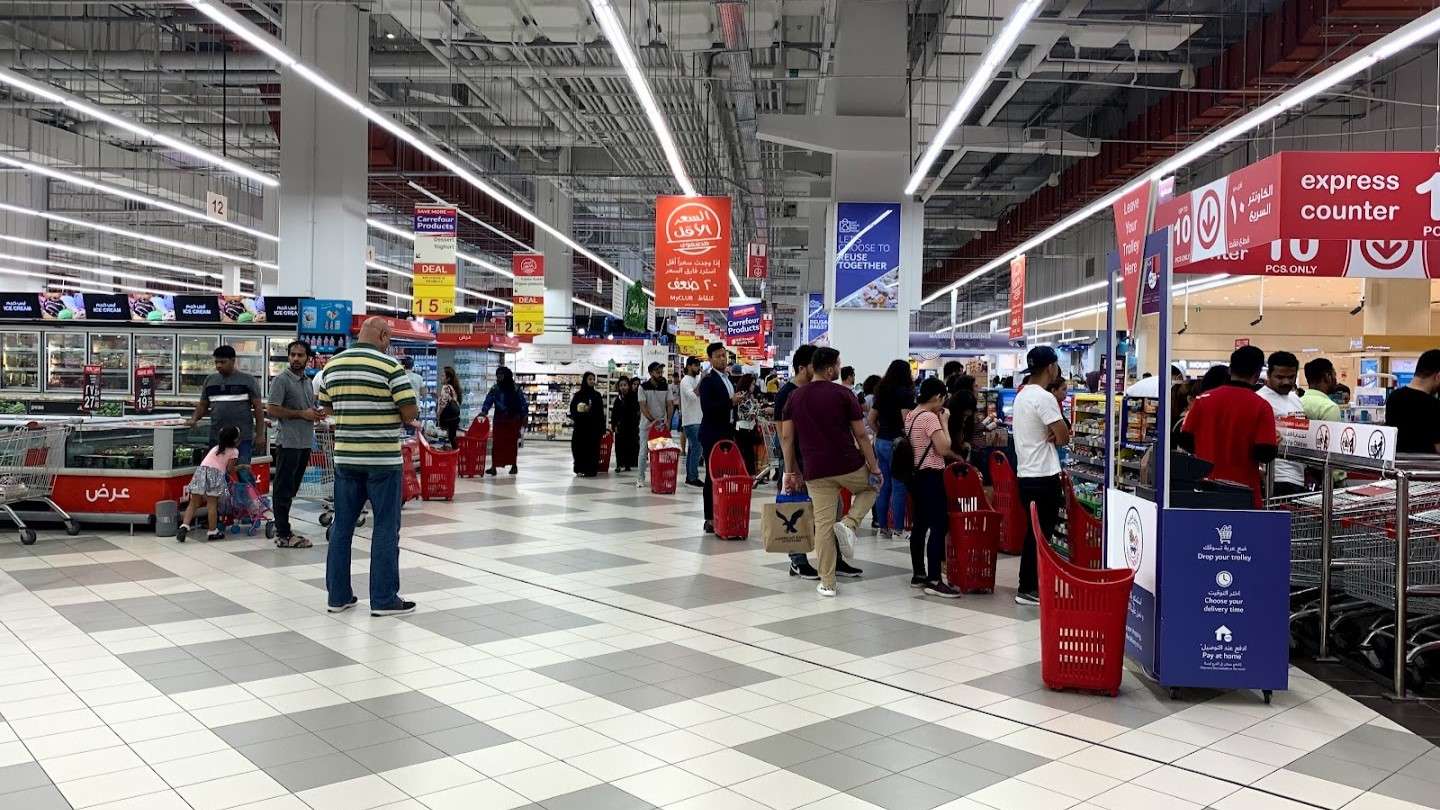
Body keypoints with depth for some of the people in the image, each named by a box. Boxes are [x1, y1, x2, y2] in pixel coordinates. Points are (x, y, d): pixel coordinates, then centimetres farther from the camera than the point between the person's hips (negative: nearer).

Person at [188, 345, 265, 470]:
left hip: (243, 437, -4)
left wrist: (260, 434, -6)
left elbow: (258, 408, -1)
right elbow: (203, 405, 19)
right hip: (216, 437, 4)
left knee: (242, 471, -9)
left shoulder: (248, 380, 0)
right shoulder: (210, 380, 13)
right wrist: (194, 419, -2)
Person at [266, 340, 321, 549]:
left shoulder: (307, 382, 17)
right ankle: (283, 535, -1)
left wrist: (316, 414, 7)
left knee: (291, 489, 14)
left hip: (304, 443, 8)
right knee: (283, 490, -4)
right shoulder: (281, 380, -8)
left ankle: (281, 528, 23)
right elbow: (272, 409, -15)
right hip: (288, 443, -8)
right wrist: (302, 414, -16)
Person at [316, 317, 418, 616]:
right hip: (383, 458, -5)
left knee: (342, 526, 12)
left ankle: (338, 595, 18)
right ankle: (384, 599, 6)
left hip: (345, 457, 5)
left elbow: (326, 405, 16)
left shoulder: (332, 365, 7)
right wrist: (400, 416, 8)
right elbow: (410, 412, -13)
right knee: (385, 529, 2)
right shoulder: (390, 366, -11)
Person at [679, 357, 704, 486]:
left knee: (692, 448, 10)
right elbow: (693, 395, -26)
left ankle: (689, 476, 14)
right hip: (691, 421, -9)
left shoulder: (696, 380, 17)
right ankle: (693, 477, -12)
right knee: (696, 448, -13)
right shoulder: (686, 380, -10)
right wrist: (702, 380, -25)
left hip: (697, 420, 9)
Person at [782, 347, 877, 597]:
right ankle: (849, 523, 5)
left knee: (823, 524, 7)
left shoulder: (795, 396, 5)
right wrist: (874, 468, 4)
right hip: (848, 465, -3)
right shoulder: (844, 394, -6)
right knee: (871, 486, 29)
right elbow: (861, 435, -5)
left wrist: (790, 471, 15)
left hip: (816, 470, 3)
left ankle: (827, 583, 8)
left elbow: (788, 438, 7)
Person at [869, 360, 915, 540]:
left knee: (884, 485, 11)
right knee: (898, 487, -2)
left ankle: (883, 528, 15)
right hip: (897, 442, -7)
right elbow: (906, 420, -18)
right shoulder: (904, 392, -10)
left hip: (881, 442, 7)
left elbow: (870, 418, 14)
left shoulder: (881, 392, 11)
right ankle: (898, 529, 1)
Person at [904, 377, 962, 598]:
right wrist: (944, 422, -10)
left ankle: (918, 575, 21)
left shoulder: (911, 416, 12)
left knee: (921, 524, 14)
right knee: (939, 526, -10)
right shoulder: (930, 417, -17)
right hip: (931, 477, -10)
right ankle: (934, 581, -12)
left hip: (916, 475, 10)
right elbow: (944, 449, -20)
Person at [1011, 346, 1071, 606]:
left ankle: (1029, 586, 20)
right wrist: (1055, 437, 3)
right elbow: (1064, 437, -17)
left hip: (1025, 474, 9)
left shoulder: (1021, 396, 14)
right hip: (1043, 477, -9)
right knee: (1041, 534, -2)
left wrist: (1050, 437, -2)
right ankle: (1029, 589, 2)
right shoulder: (1044, 398, -16)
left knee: (1033, 533, 15)